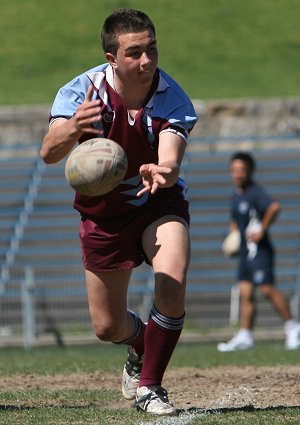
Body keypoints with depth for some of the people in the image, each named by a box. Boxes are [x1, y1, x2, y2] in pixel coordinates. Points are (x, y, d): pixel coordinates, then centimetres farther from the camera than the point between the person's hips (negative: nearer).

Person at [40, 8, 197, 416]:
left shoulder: (172, 99, -23)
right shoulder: (83, 90, -21)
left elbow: (170, 163, -36)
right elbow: (49, 153, -32)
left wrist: (161, 174, -61)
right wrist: (72, 129, -55)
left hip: (159, 204, -1)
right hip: (103, 212, 1)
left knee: (172, 286, -29)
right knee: (108, 328, 7)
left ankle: (148, 385, -9)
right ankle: (142, 349, 46)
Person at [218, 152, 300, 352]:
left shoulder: (256, 191, -12)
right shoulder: (236, 196, 16)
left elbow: (275, 207, -31)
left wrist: (261, 230, -25)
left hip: (260, 249, -9)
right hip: (245, 251, 9)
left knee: (267, 288, -14)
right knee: (245, 292, 4)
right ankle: (245, 336, 4)